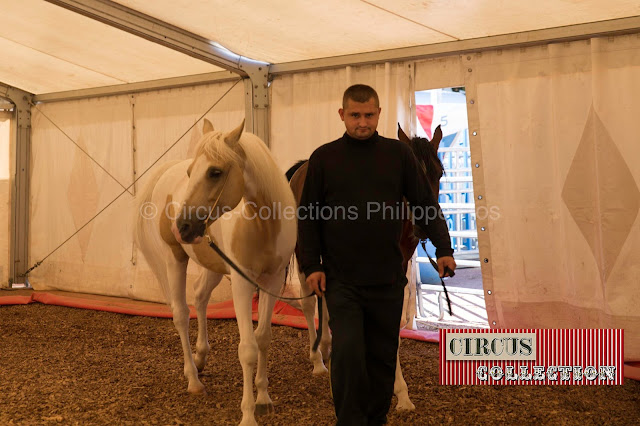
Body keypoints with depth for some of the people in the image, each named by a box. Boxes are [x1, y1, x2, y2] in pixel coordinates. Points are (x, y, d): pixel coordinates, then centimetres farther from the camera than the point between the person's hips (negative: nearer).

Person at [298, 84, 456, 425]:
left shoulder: (398, 154, 4)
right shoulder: (324, 158, 2)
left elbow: (425, 204, 7)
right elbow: (308, 215, 3)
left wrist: (443, 248, -1)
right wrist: (311, 264, -4)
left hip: (387, 278, 2)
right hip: (341, 279, -1)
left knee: (383, 357, 11)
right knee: (347, 350, -12)